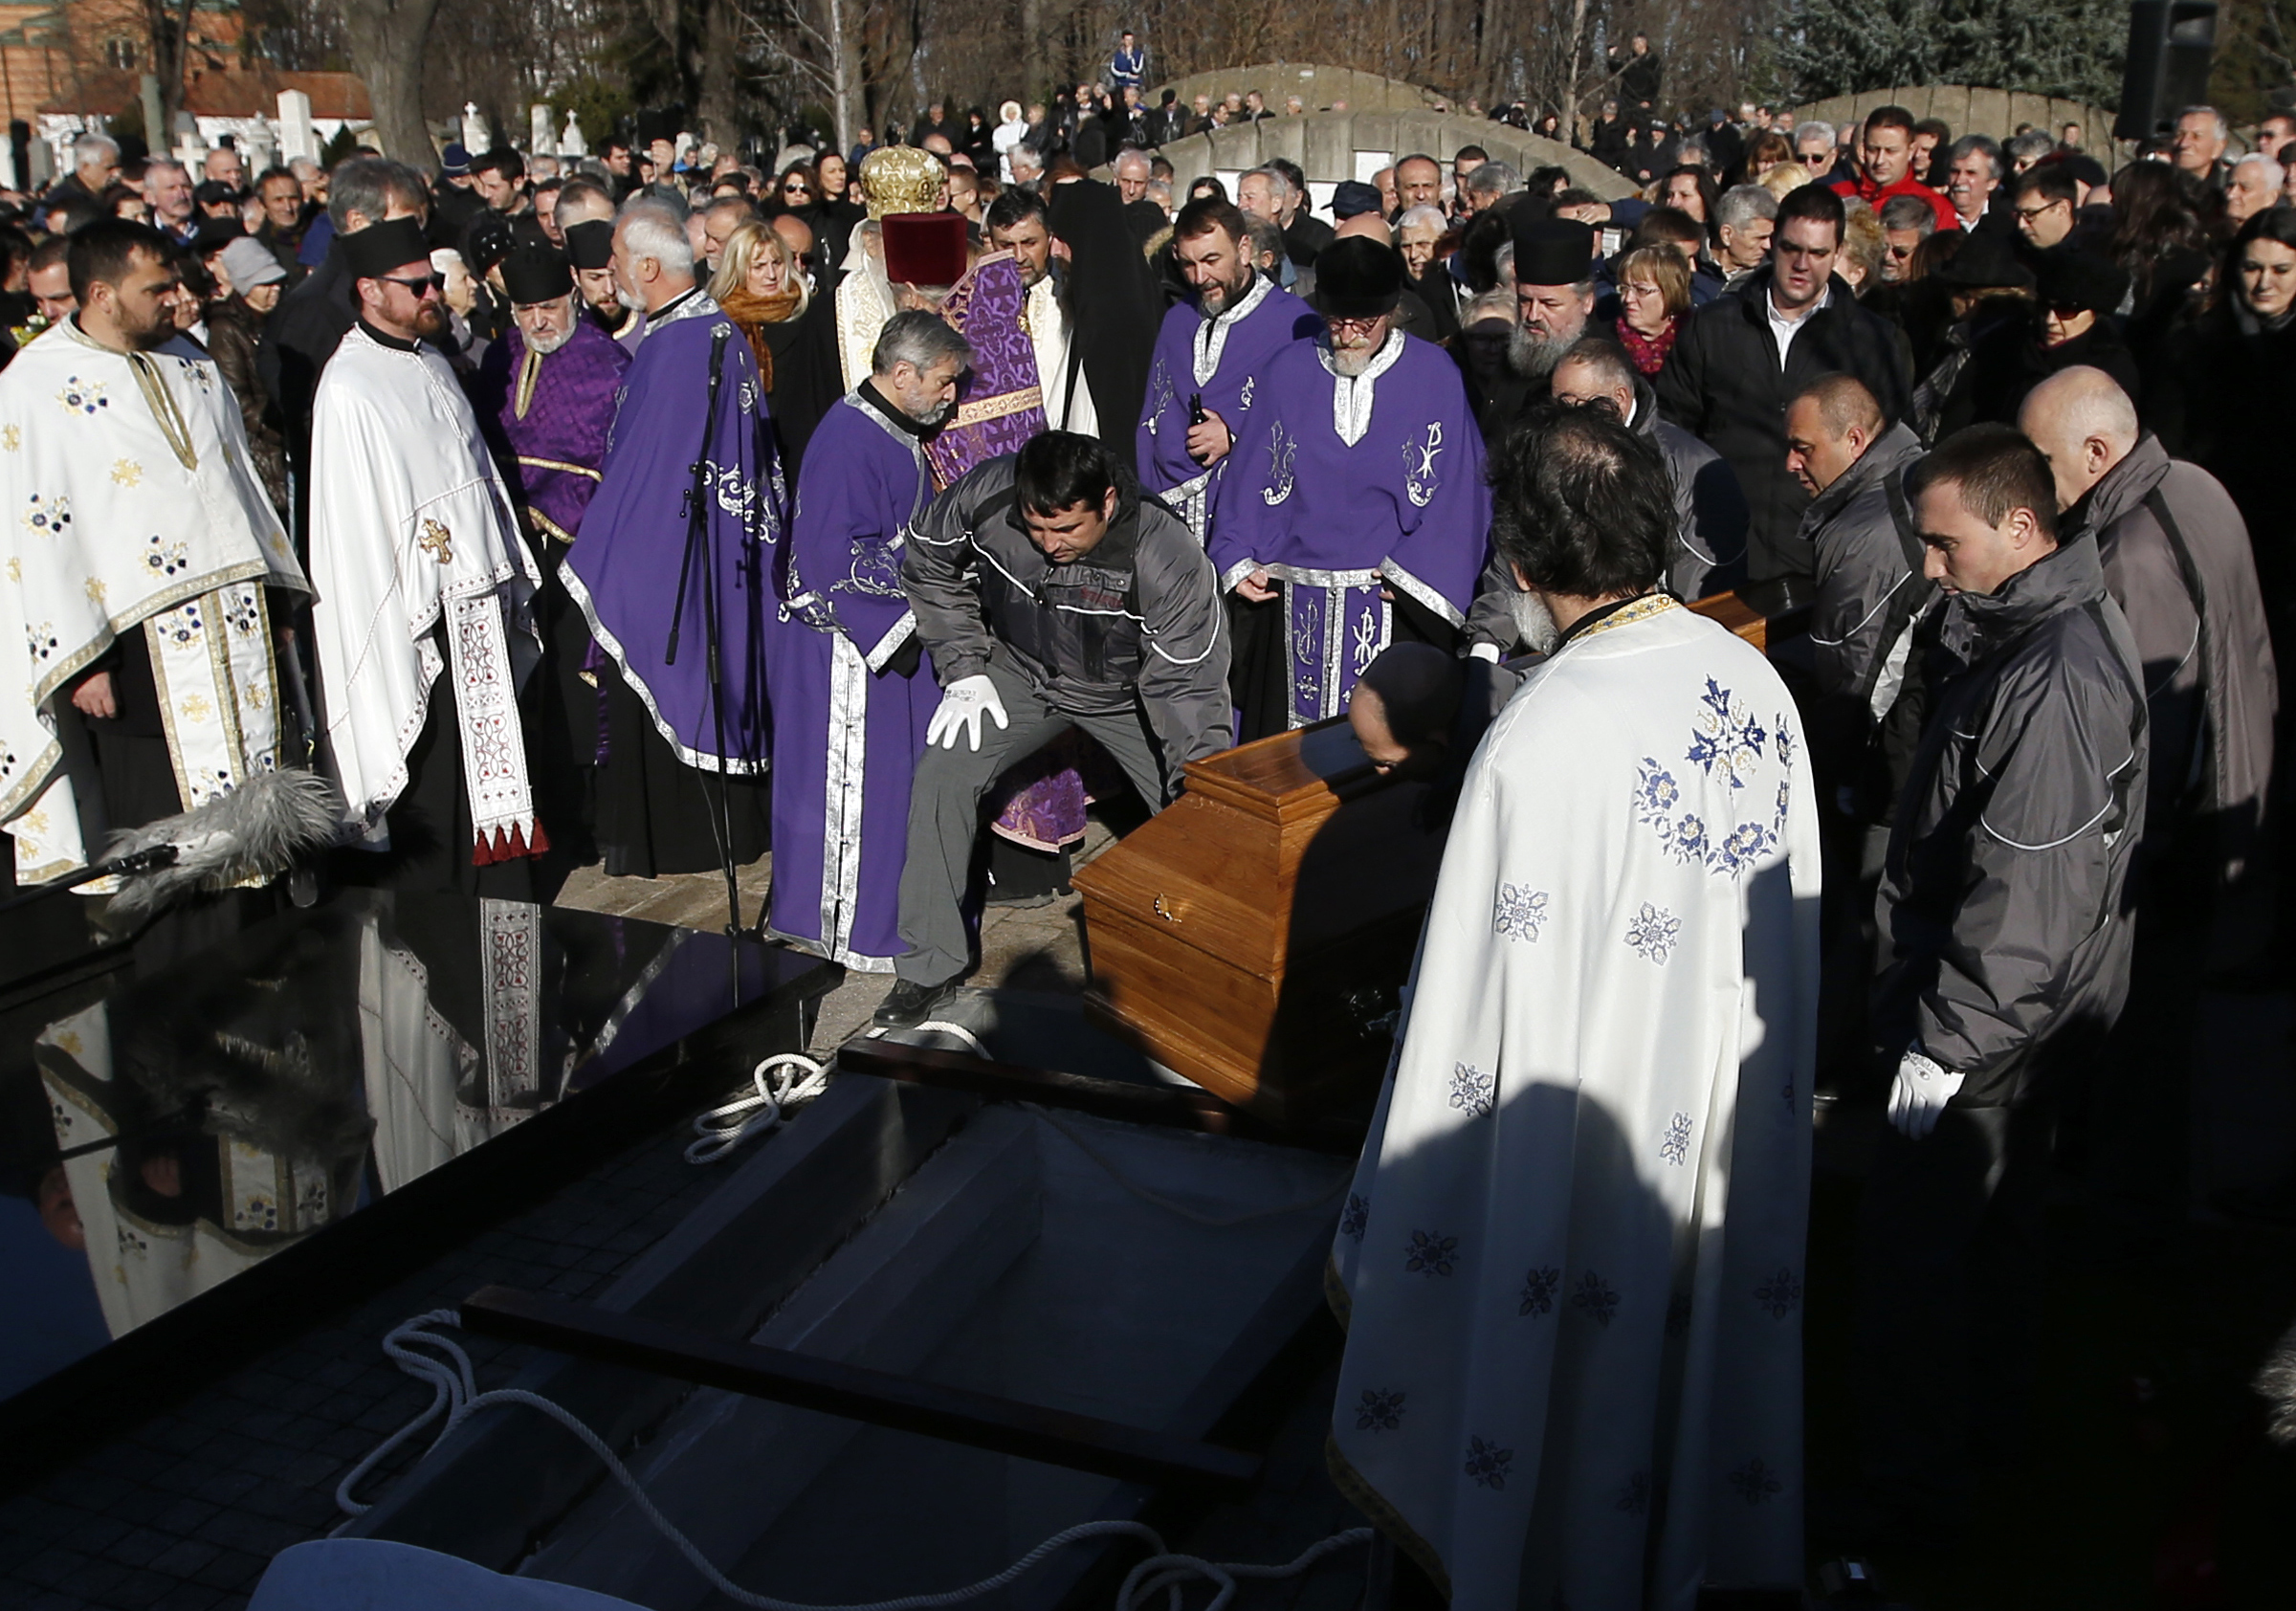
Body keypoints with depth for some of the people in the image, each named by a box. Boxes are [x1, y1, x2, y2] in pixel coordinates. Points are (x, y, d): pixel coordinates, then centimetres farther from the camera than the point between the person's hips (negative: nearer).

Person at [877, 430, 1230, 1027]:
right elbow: (929, 568, -5)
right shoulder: (984, 497, -26)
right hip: (1021, 673, 2)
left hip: (1129, 689, -2)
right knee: (942, 776, -15)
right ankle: (928, 968, -4)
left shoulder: (1168, 558, -35)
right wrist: (964, 670, -10)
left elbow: (1188, 687, -29)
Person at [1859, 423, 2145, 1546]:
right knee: (1994, 1216, 24)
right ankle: (1988, 1418, 43)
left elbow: (2028, 895, -28)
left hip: (1996, 1030, -10)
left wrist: (1943, 1042, -21)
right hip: (2030, 1020, 10)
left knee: (1910, 1246, 0)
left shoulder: (2052, 679, -27)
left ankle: (1914, 1494, 14)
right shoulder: (2060, 627, 6)